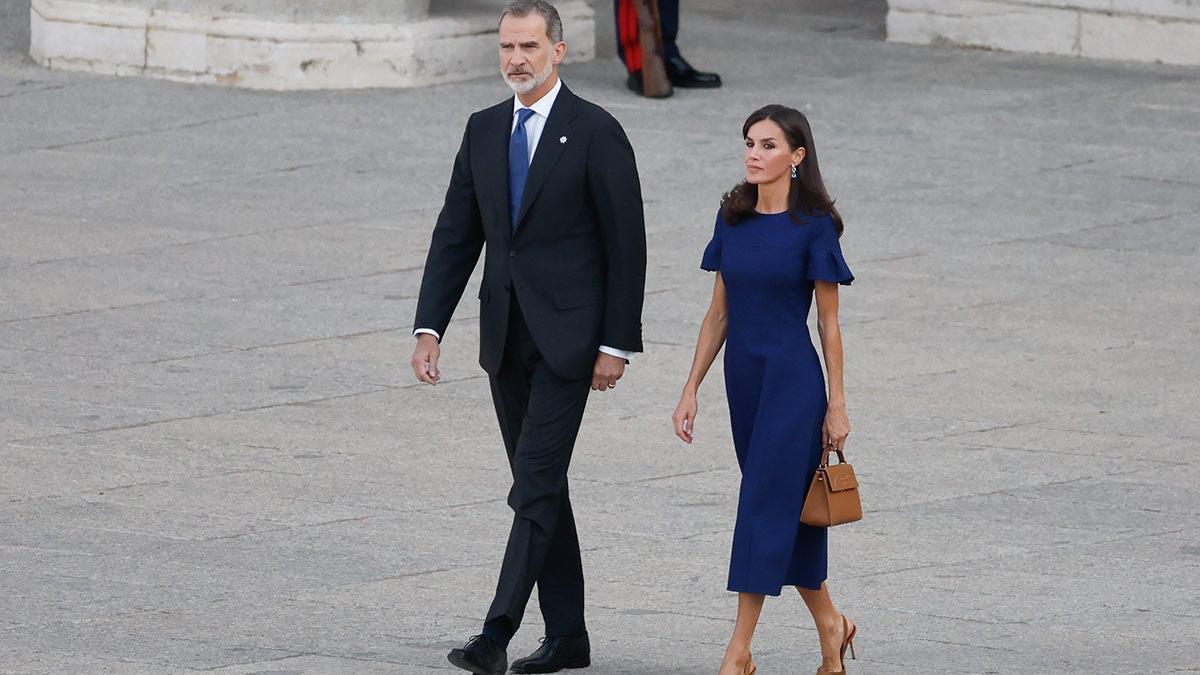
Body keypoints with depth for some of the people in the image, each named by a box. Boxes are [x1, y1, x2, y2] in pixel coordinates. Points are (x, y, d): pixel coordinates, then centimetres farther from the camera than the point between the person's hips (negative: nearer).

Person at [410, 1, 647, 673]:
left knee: (536, 483, -12)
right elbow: (456, 235, 11)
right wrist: (430, 328, 1)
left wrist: (617, 344, -11)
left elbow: (626, 243, -8)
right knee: (541, 486, 11)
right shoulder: (485, 130, 10)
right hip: (506, 335, 7)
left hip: (567, 336, -7)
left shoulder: (595, 132, -8)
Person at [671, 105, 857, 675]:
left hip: (792, 377, -6)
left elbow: (828, 322, -5)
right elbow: (719, 313, 12)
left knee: (767, 504, -8)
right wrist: (691, 389, 9)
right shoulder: (732, 218, 7)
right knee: (787, 508, 13)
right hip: (743, 375, 6)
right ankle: (830, 625, 28)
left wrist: (837, 405, -4)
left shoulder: (813, 225, -8)